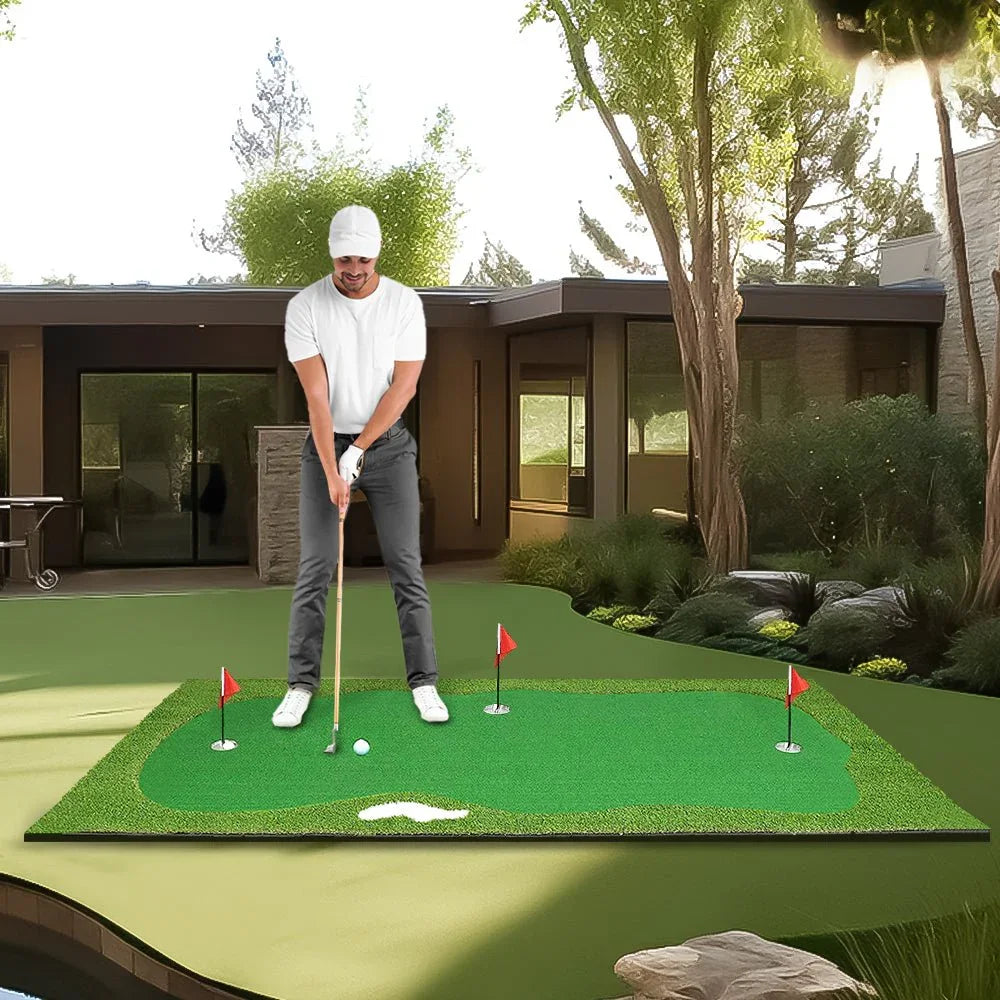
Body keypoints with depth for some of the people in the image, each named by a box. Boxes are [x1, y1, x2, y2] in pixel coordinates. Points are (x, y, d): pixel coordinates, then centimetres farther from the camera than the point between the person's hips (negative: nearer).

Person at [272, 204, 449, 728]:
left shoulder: (405, 303, -7)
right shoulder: (304, 307, -9)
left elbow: (403, 387, -10)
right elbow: (317, 395, -14)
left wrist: (359, 450, -16)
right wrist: (332, 471, -21)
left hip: (388, 444, 0)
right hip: (326, 446, 0)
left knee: (406, 565, -1)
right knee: (314, 568, -1)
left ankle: (423, 681, 7)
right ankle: (301, 684, 8)